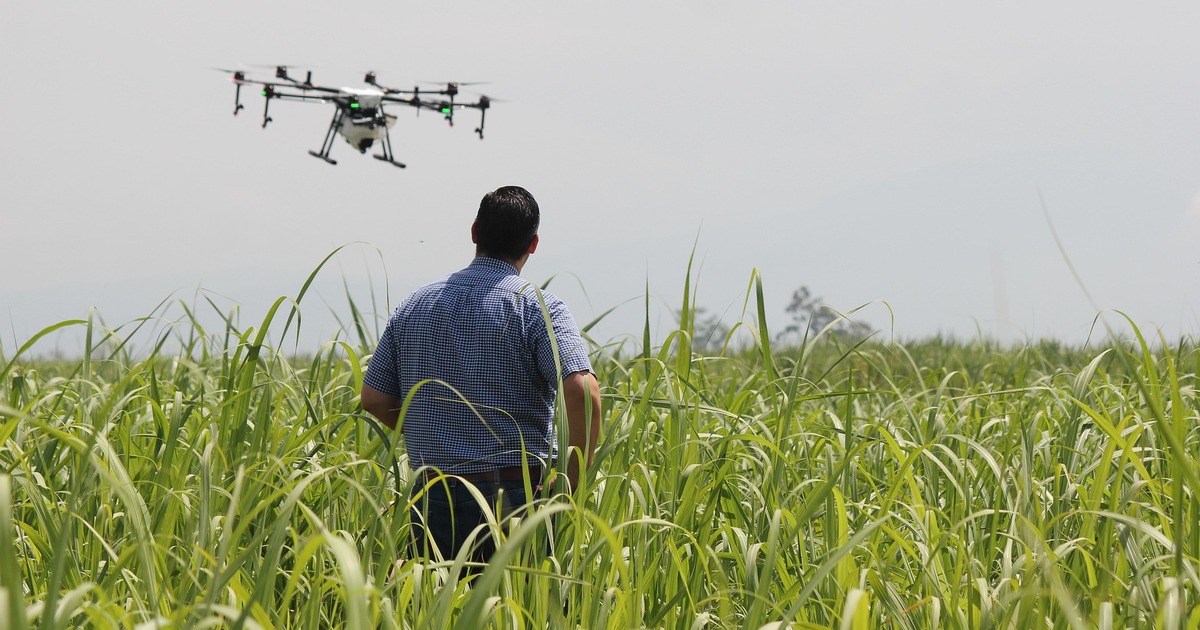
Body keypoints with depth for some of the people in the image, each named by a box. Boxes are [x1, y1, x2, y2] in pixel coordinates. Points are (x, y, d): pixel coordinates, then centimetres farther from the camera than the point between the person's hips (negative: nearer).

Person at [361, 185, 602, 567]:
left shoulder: (415, 306, 9)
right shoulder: (538, 309, -6)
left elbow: (374, 398, 13)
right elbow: (582, 393, -20)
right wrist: (570, 486, -11)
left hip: (432, 498, 4)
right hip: (515, 493, -4)